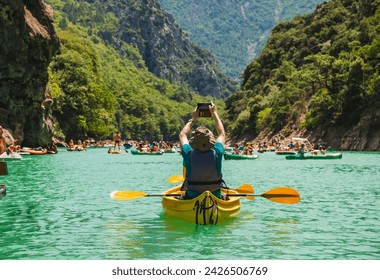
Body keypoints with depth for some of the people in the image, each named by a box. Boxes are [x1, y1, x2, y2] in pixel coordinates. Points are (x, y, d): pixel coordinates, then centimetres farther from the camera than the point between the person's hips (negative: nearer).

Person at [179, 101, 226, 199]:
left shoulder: (189, 154, -18)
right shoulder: (216, 154, -18)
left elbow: (182, 135, 5)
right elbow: (222, 134, 4)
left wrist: (192, 119, 17)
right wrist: (215, 114, 14)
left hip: (191, 199, 0)